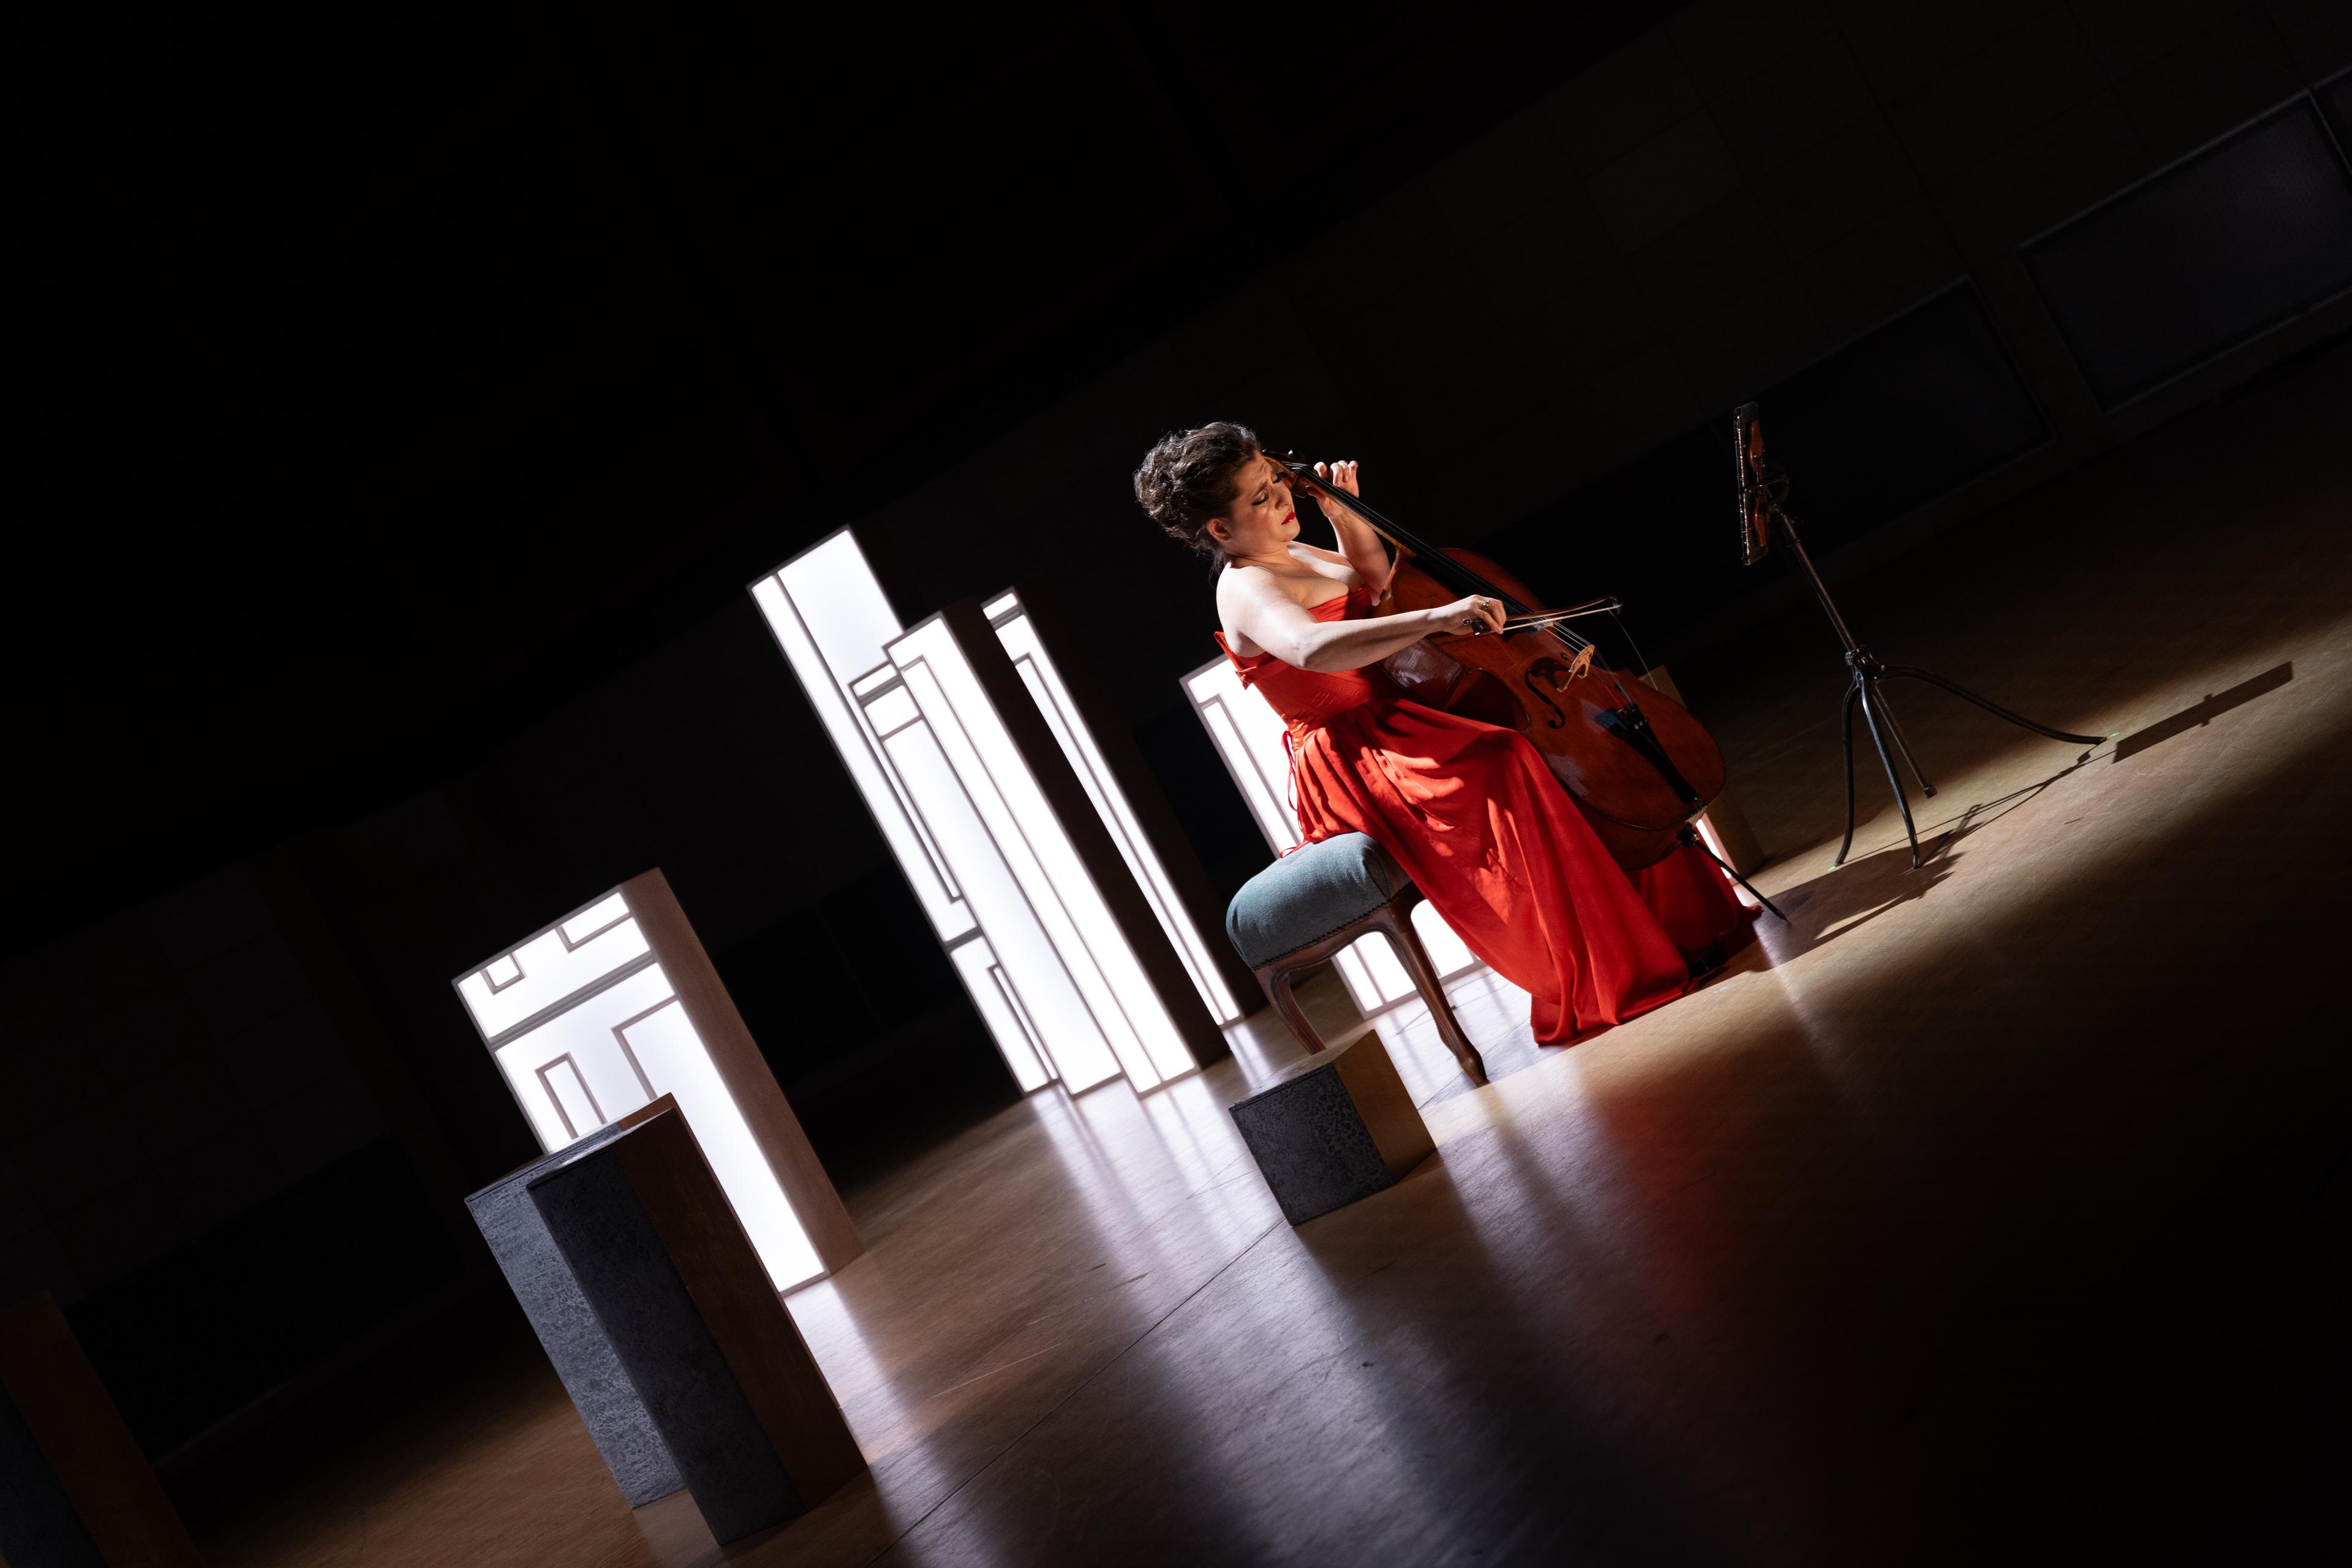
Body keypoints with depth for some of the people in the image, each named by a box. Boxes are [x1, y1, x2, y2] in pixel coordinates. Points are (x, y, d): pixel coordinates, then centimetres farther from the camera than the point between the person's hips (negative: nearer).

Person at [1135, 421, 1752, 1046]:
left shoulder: (1292, 557, 14)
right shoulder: (1245, 589, -18)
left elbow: (1376, 579, 33)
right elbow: (1310, 648, -40)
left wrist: (1344, 513, 14)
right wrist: (1437, 617, -45)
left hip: (1393, 725, 11)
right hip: (1354, 764, -11)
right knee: (1502, 762, -34)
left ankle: (1670, 921, 12)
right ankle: (1597, 987, -29)